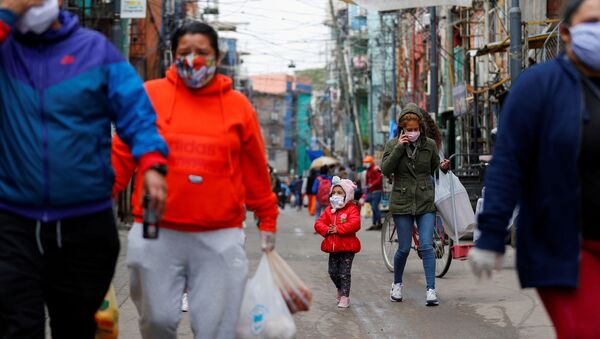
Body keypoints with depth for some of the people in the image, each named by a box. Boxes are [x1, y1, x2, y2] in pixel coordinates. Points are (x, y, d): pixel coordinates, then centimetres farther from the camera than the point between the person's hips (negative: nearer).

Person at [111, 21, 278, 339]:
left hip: (220, 238, 1)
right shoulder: (149, 95, 4)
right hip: (156, 234, 0)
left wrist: (267, 219, 15)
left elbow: (255, 169, 13)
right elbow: (121, 155, 6)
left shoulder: (238, 105, 8)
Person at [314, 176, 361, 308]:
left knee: (344, 273, -4)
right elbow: (319, 223, 7)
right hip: (333, 247, 6)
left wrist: (338, 229, -23)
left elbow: (355, 224, -24)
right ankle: (340, 289, 35)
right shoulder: (329, 210, 11)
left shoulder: (352, 209, -8)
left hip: (347, 248, -6)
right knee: (333, 272, 10)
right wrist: (326, 230, -14)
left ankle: (344, 297, 2)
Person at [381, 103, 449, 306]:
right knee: (404, 248, 3)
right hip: (402, 202, 0)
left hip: (426, 202, 1)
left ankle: (431, 290, -8)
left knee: (427, 246, -9)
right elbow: (385, 170, -12)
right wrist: (399, 147, -16)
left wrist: (444, 166, 4)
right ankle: (397, 284, 28)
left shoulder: (429, 145, 4)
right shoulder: (393, 145, 1)